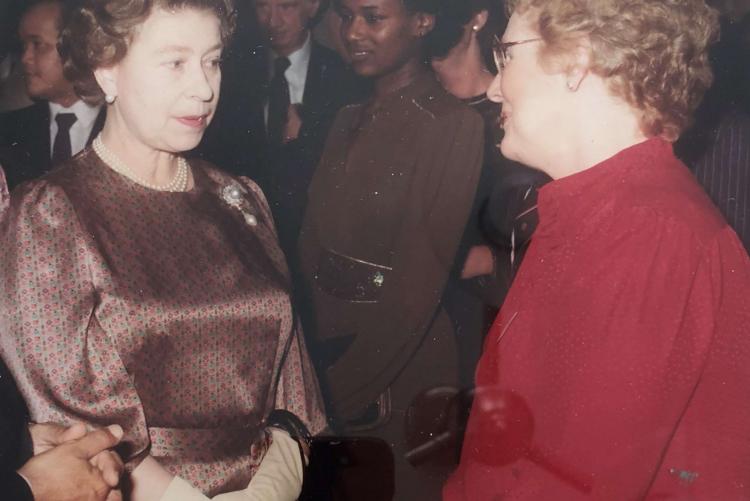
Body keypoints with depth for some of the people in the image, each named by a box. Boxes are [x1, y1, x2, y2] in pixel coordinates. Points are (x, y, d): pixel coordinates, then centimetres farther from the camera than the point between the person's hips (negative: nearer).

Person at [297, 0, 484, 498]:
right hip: (328, 350, 6)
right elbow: (313, 244, 9)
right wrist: (316, 353, -1)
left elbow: (422, 275, -18)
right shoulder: (349, 122, 8)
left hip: (401, 361, -6)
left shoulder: (454, 124, -14)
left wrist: (348, 384, -16)